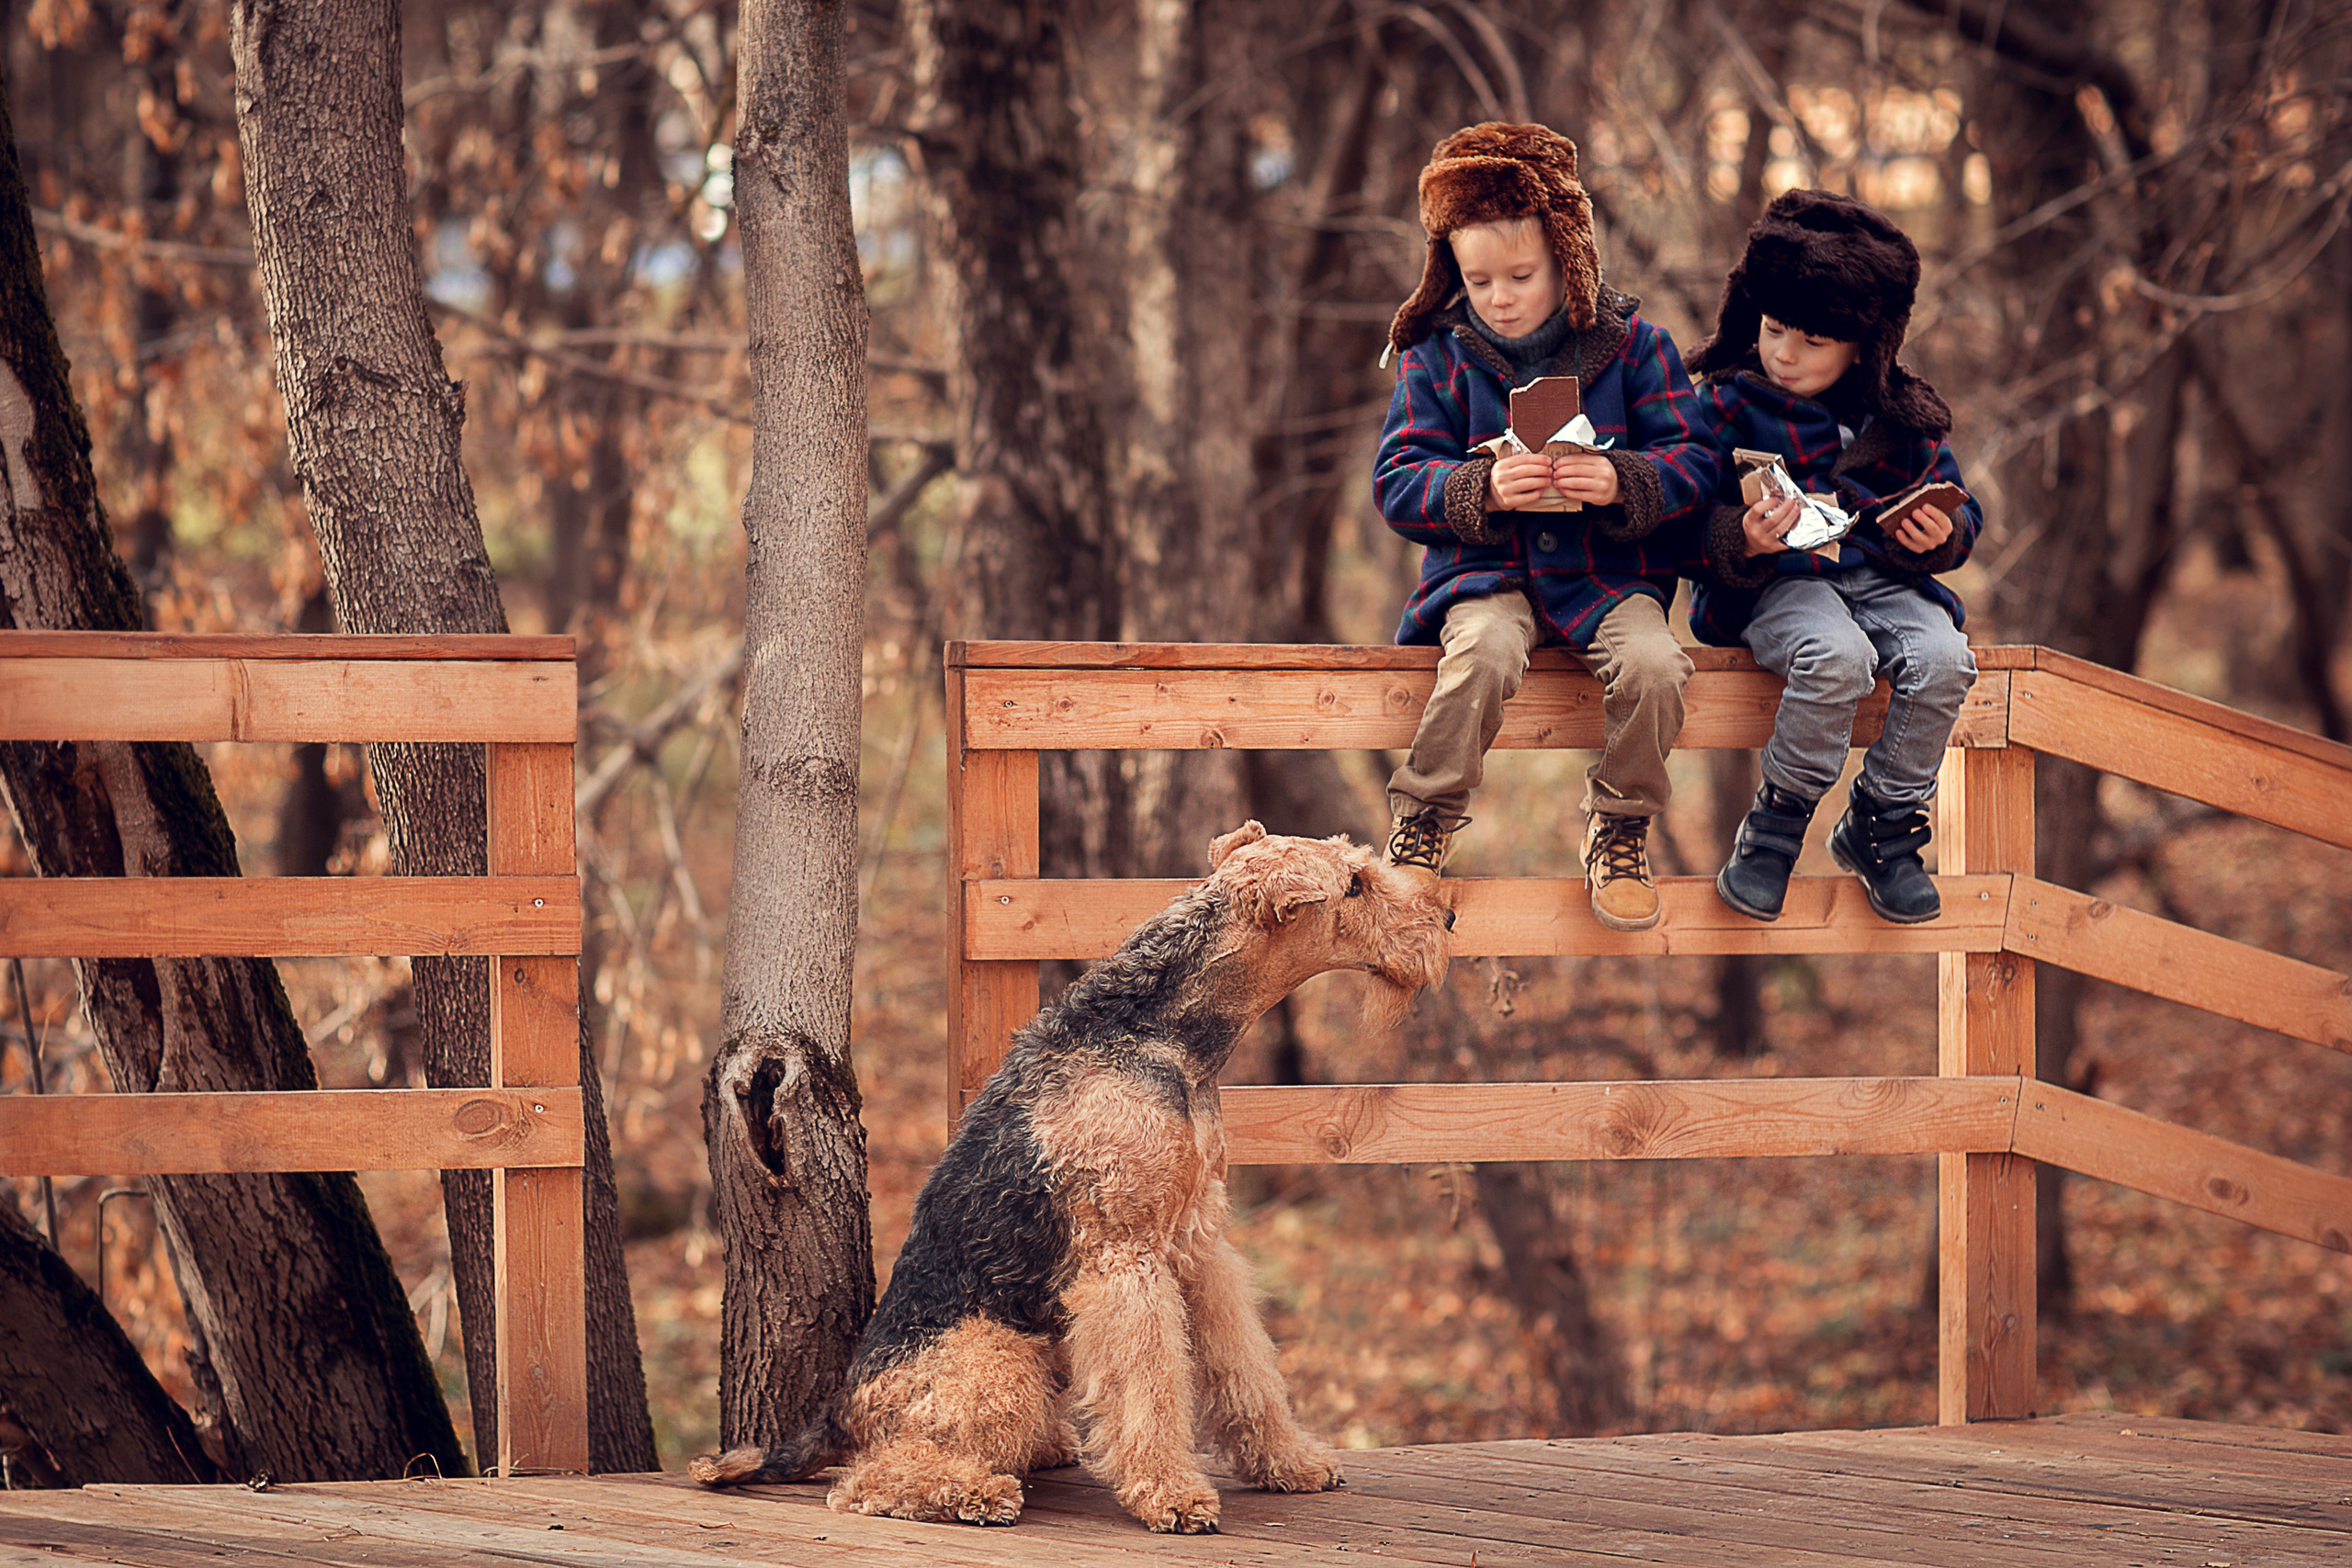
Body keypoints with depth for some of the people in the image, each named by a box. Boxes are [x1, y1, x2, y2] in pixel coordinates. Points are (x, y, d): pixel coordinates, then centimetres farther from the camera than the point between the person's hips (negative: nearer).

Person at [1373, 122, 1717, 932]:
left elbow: (1694, 463, -1)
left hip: (1608, 570, 1)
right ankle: (1422, 821, -14)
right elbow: (1397, 482, -2)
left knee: (1653, 665, -28)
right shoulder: (1437, 356, 3)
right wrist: (1481, 489, -22)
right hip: (1486, 569, -1)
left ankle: (1620, 829, -3)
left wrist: (1621, 480, -23)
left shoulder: (1632, 346, 2)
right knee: (1484, 653, -34)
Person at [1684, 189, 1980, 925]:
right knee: (1838, 658, -36)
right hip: (1778, 584, -4)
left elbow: (1959, 514, 17)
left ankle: (1882, 826, -4)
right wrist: (1742, 542, -24)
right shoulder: (1728, 406, 2)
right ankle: (1775, 825, -15)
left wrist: (1941, 535, -8)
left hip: (1883, 578, 4)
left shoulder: (1901, 416, 12)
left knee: (1944, 659, -26)